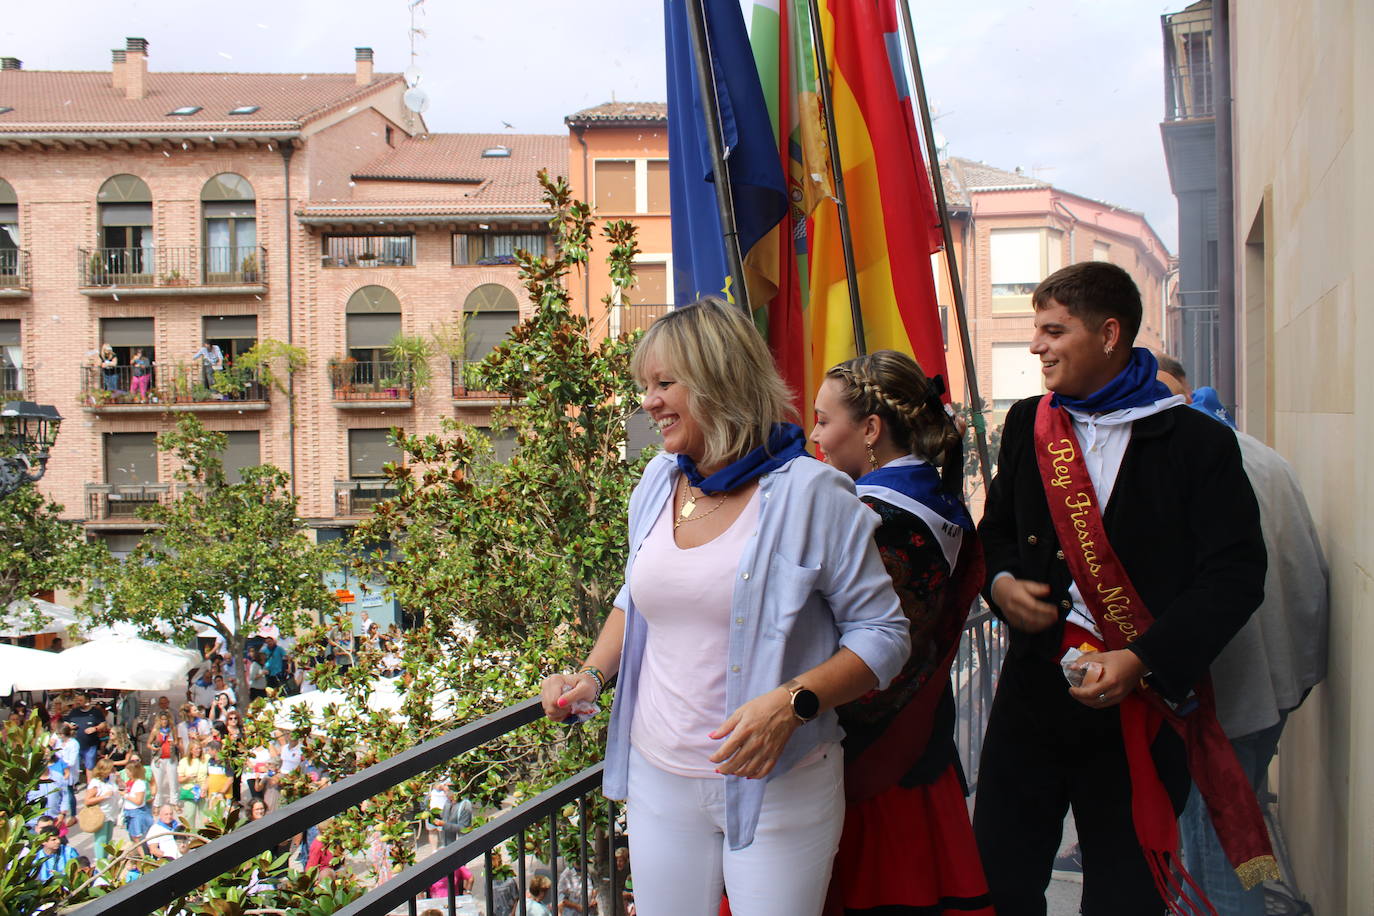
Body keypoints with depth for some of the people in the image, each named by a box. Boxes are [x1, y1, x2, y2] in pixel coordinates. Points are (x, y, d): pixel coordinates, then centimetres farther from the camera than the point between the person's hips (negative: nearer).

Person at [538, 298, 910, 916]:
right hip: (659, 775, 5)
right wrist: (593, 674, 3)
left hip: (779, 789, -5)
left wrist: (792, 703, -24)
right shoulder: (657, 483, 6)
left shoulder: (810, 493, -13)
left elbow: (883, 634, -10)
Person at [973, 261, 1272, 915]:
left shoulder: (1196, 444, -5)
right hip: (1035, 685, 4)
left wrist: (1142, 661, -19)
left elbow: (1235, 577, -10)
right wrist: (1001, 584, -1)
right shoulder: (1026, 425, 10)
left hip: (1144, 700, -3)